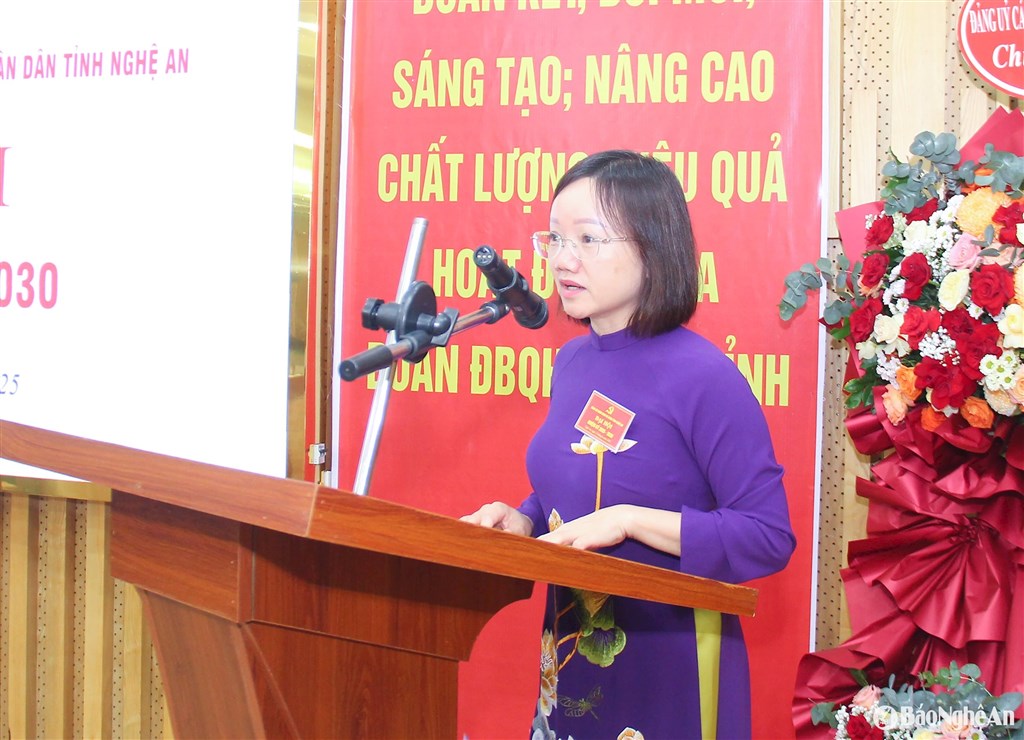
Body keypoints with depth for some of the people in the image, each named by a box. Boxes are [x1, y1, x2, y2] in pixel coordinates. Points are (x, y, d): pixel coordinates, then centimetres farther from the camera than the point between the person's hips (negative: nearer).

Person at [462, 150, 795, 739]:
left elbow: (769, 537, -20)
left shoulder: (702, 376, -18)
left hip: (669, 669, -7)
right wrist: (521, 521, -1)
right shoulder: (572, 363, 6)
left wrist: (630, 521, -26)